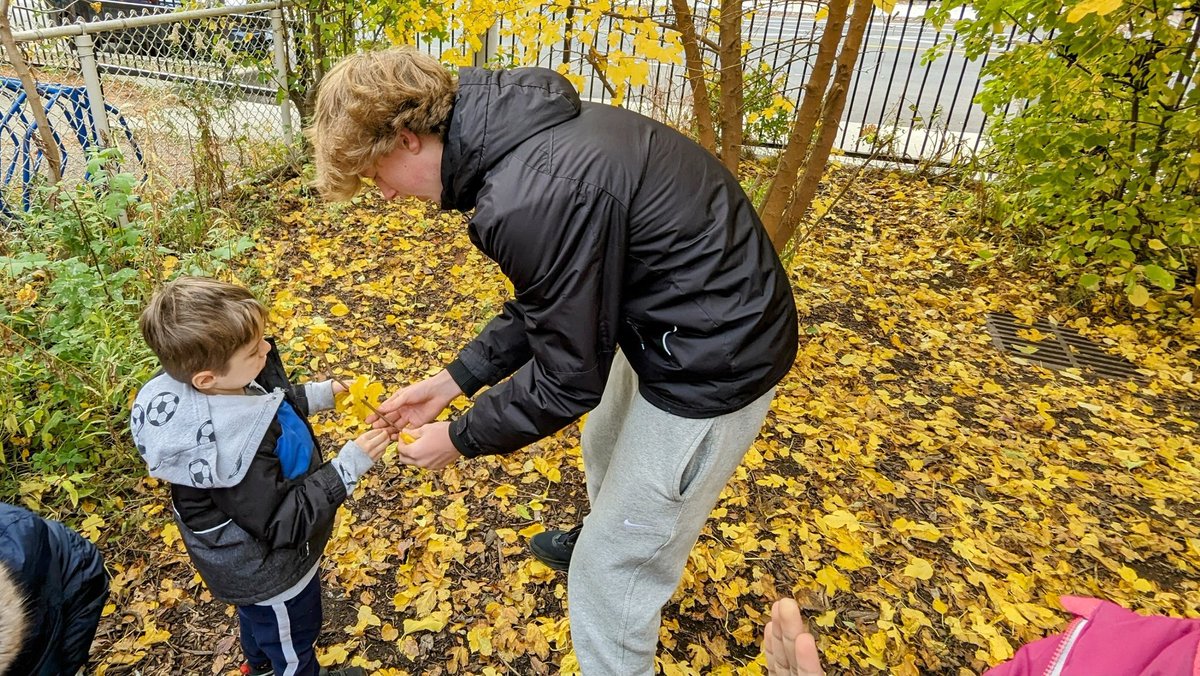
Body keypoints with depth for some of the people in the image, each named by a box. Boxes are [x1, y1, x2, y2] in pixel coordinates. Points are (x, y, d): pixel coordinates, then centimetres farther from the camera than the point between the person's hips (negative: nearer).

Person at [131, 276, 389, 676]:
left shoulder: (200, 390, -20)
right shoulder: (231, 449, -45)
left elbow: (259, 407, 3)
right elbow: (283, 524, -32)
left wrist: (312, 396, -8)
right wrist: (347, 468, -33)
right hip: (270, 573, -8)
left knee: (257, 615, 38)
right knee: (292, 642, 23)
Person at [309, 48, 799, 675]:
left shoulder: (533, 198, -32)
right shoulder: (522, 130, 0)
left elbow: (568, 379, -20)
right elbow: (547, 303, 9)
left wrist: (460, 439, -4)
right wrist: (451, 380, 7)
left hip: (711, 366, -10)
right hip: (671, 316, 10)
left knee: (613, 572, 8)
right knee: (605, 447, 35)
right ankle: (597, 538, 66)